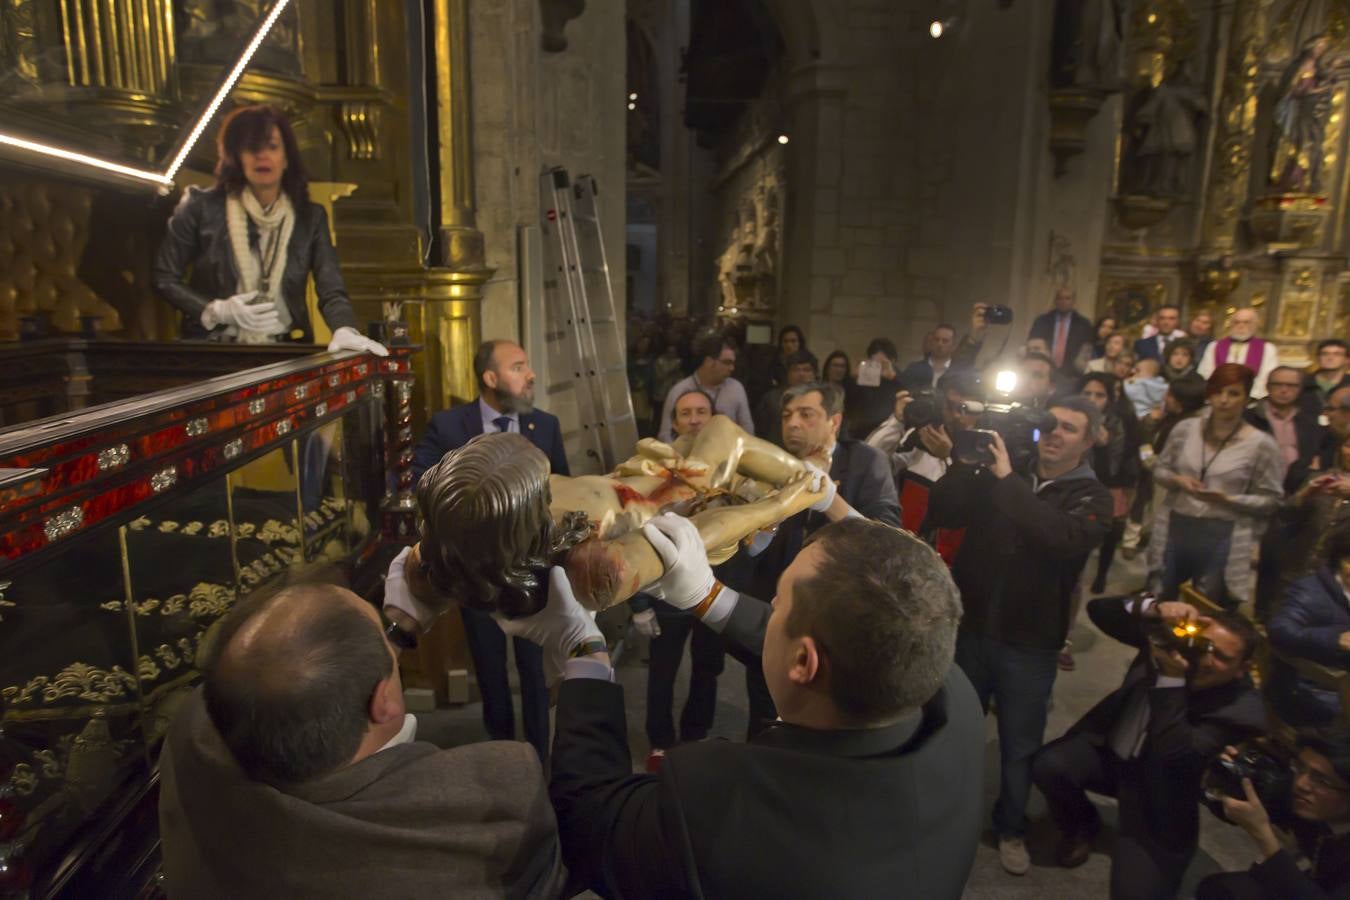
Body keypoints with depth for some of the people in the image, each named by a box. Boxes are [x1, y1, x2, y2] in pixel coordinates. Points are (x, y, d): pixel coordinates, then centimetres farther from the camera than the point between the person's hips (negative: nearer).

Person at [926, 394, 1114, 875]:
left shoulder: (1091, 498, -6)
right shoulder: (998, 474, 0)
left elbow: (1063, 538, -27)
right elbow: (940, 514, -9)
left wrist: (1008, 481, -27)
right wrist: (964, 463, -21)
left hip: (1030, 645, -2)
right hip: (969, 627, 2)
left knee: (1019, 746, 15)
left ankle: (1010, 828, 39)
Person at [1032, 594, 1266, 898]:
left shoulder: (1243, 709, -23)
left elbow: (1175, 756, -34)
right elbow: (1099, 610, -13)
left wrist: (1172, 679, -38)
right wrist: (1154, 609, -31)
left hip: (1157, 797, -5)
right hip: (1109, 750, 5)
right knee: (1048, 764, -25)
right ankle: (1081, 827, 10)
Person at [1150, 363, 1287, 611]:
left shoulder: (1261, 444, -9)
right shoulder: (1185, 428, 0)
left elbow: (1271, 500, -7)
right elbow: (1159, 469, 10)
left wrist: (1227, 499, -21)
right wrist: (1177, 480, -11)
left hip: (1222, 539, -3)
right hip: (1175, 530, 3)